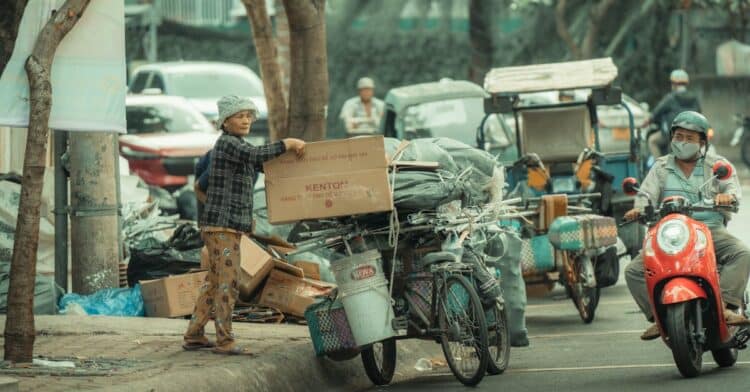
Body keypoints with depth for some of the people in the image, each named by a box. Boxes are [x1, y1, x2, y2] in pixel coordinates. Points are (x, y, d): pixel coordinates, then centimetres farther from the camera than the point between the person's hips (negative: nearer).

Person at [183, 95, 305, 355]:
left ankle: (193, 336, 16)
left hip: (231, 226, 10)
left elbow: (265, 164, 24)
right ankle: (224, 341, -9)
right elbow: (254, 156, -28)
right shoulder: (226, 143, -11)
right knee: (228, 282, -10)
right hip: (221, 223, -10)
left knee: (214, 282, 12)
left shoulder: (239, 145, 19)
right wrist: (287, 144, -23)